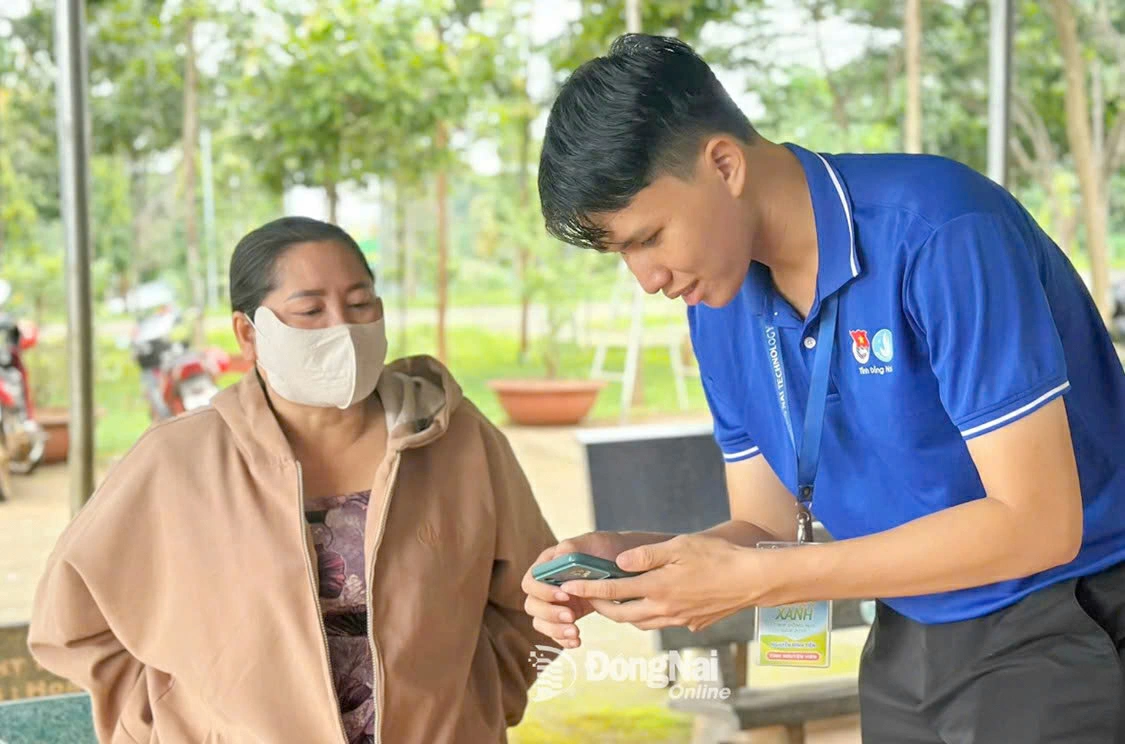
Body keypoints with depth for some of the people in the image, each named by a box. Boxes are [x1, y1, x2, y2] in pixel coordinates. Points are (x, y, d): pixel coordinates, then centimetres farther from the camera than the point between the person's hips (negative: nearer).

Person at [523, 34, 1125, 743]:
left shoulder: (941, 233, -24)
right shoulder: (720, 304, -2)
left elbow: (1038, 523, -26)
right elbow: (768, 530, 4)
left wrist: (752, 580, -26)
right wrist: (624, 556, -17)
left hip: (1068, 630, -6)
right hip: (908, 648, 7)